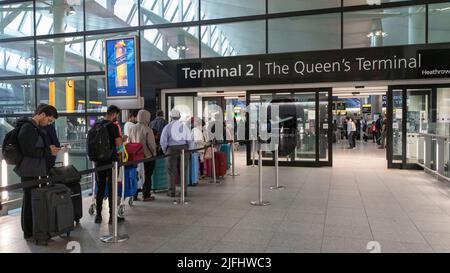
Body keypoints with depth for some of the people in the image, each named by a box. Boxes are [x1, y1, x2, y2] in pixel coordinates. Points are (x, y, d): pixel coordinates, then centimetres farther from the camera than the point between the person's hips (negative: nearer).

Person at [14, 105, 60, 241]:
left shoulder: (36, 128, 14)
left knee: (33, 199, 15)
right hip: (28, 170, -9)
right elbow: (28, 151, -21)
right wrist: (48, 152, -14)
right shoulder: (27, 127, -16)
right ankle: (28, 232, 10)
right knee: (29, 199, 0)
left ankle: (32, 229, 25)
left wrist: (48, 149, 3)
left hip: (34, 170, 9)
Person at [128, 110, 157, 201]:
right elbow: (151, 144, -16)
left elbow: (129, 141, 8)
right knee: (147, 176, 6)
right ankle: (146, 195, 12)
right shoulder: (148, 130, -17)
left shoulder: (132, 128, 0)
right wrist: (154, 153, 1)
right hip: (147, 156, -5)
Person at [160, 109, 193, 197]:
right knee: (184, 170, 10)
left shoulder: (167, 127, -3)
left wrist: (164, 150, 11)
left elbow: (163, 141, -4)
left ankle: (172, 192, 11)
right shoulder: (184, 126, 2)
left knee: (172, 171, 6)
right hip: (184, 148, 2)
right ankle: (184, 190, 15)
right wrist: (188, 150, 16)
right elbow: (189, 140, 3)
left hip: (172, 149, -2)